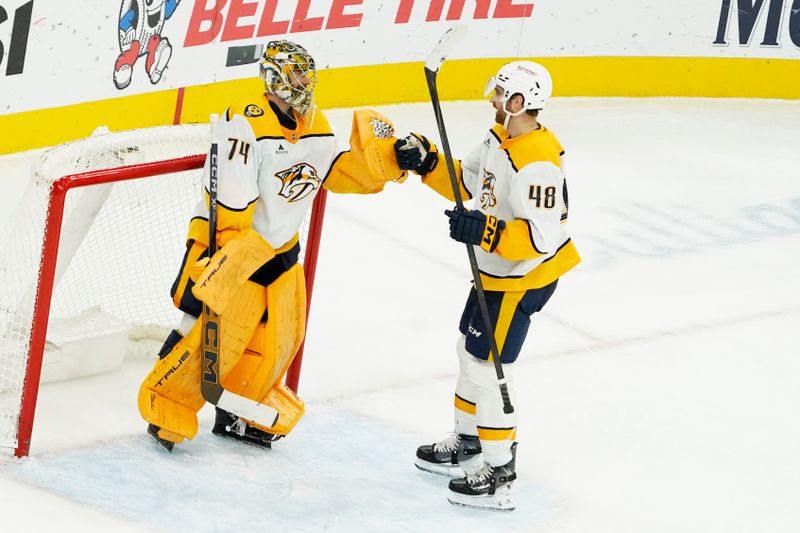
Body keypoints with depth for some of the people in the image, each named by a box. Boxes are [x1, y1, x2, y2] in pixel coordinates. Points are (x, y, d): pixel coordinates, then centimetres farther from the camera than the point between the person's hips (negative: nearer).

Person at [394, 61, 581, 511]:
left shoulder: (537, 165, -30)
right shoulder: (500, 140, 1)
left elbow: (542, 237, -33)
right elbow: (466, 184, 14)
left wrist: (485, 231, -40)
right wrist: (426, 161, 1)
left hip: (522, 280, -10)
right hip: (496, 271, 10)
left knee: (487, 367, -5)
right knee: (471, 351, 23)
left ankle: (500, 474, 6)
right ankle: (469, 444, 41)